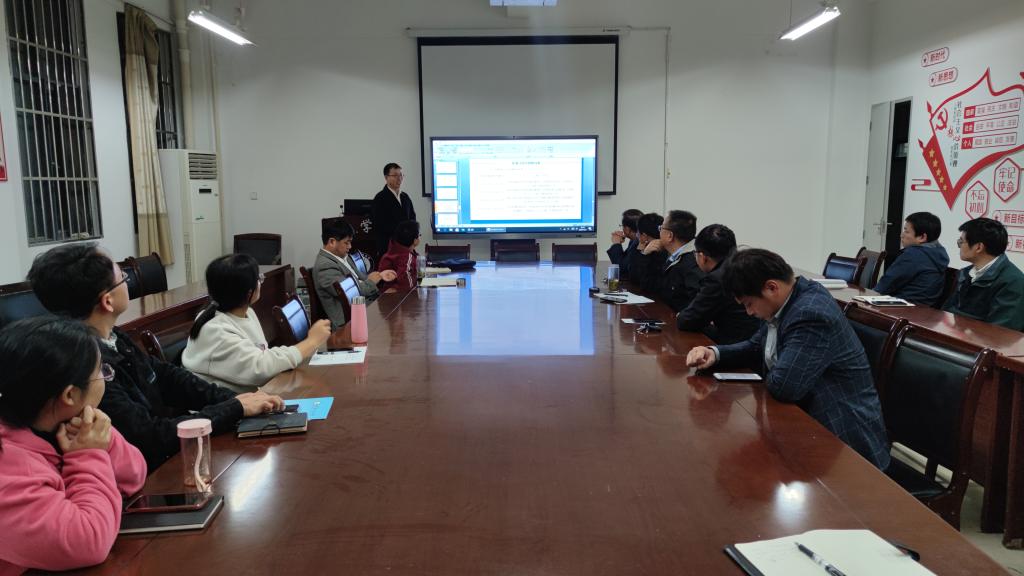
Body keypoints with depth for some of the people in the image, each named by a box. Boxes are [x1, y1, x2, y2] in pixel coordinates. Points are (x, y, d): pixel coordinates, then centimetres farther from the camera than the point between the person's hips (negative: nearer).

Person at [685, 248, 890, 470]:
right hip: (810, 420, 8)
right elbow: (757, 348, 16)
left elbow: (784, 385, -31)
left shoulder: (812, 314, -27)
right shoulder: (786, 303, 2)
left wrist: (769, 377, -7)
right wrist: (715, 353, -2)